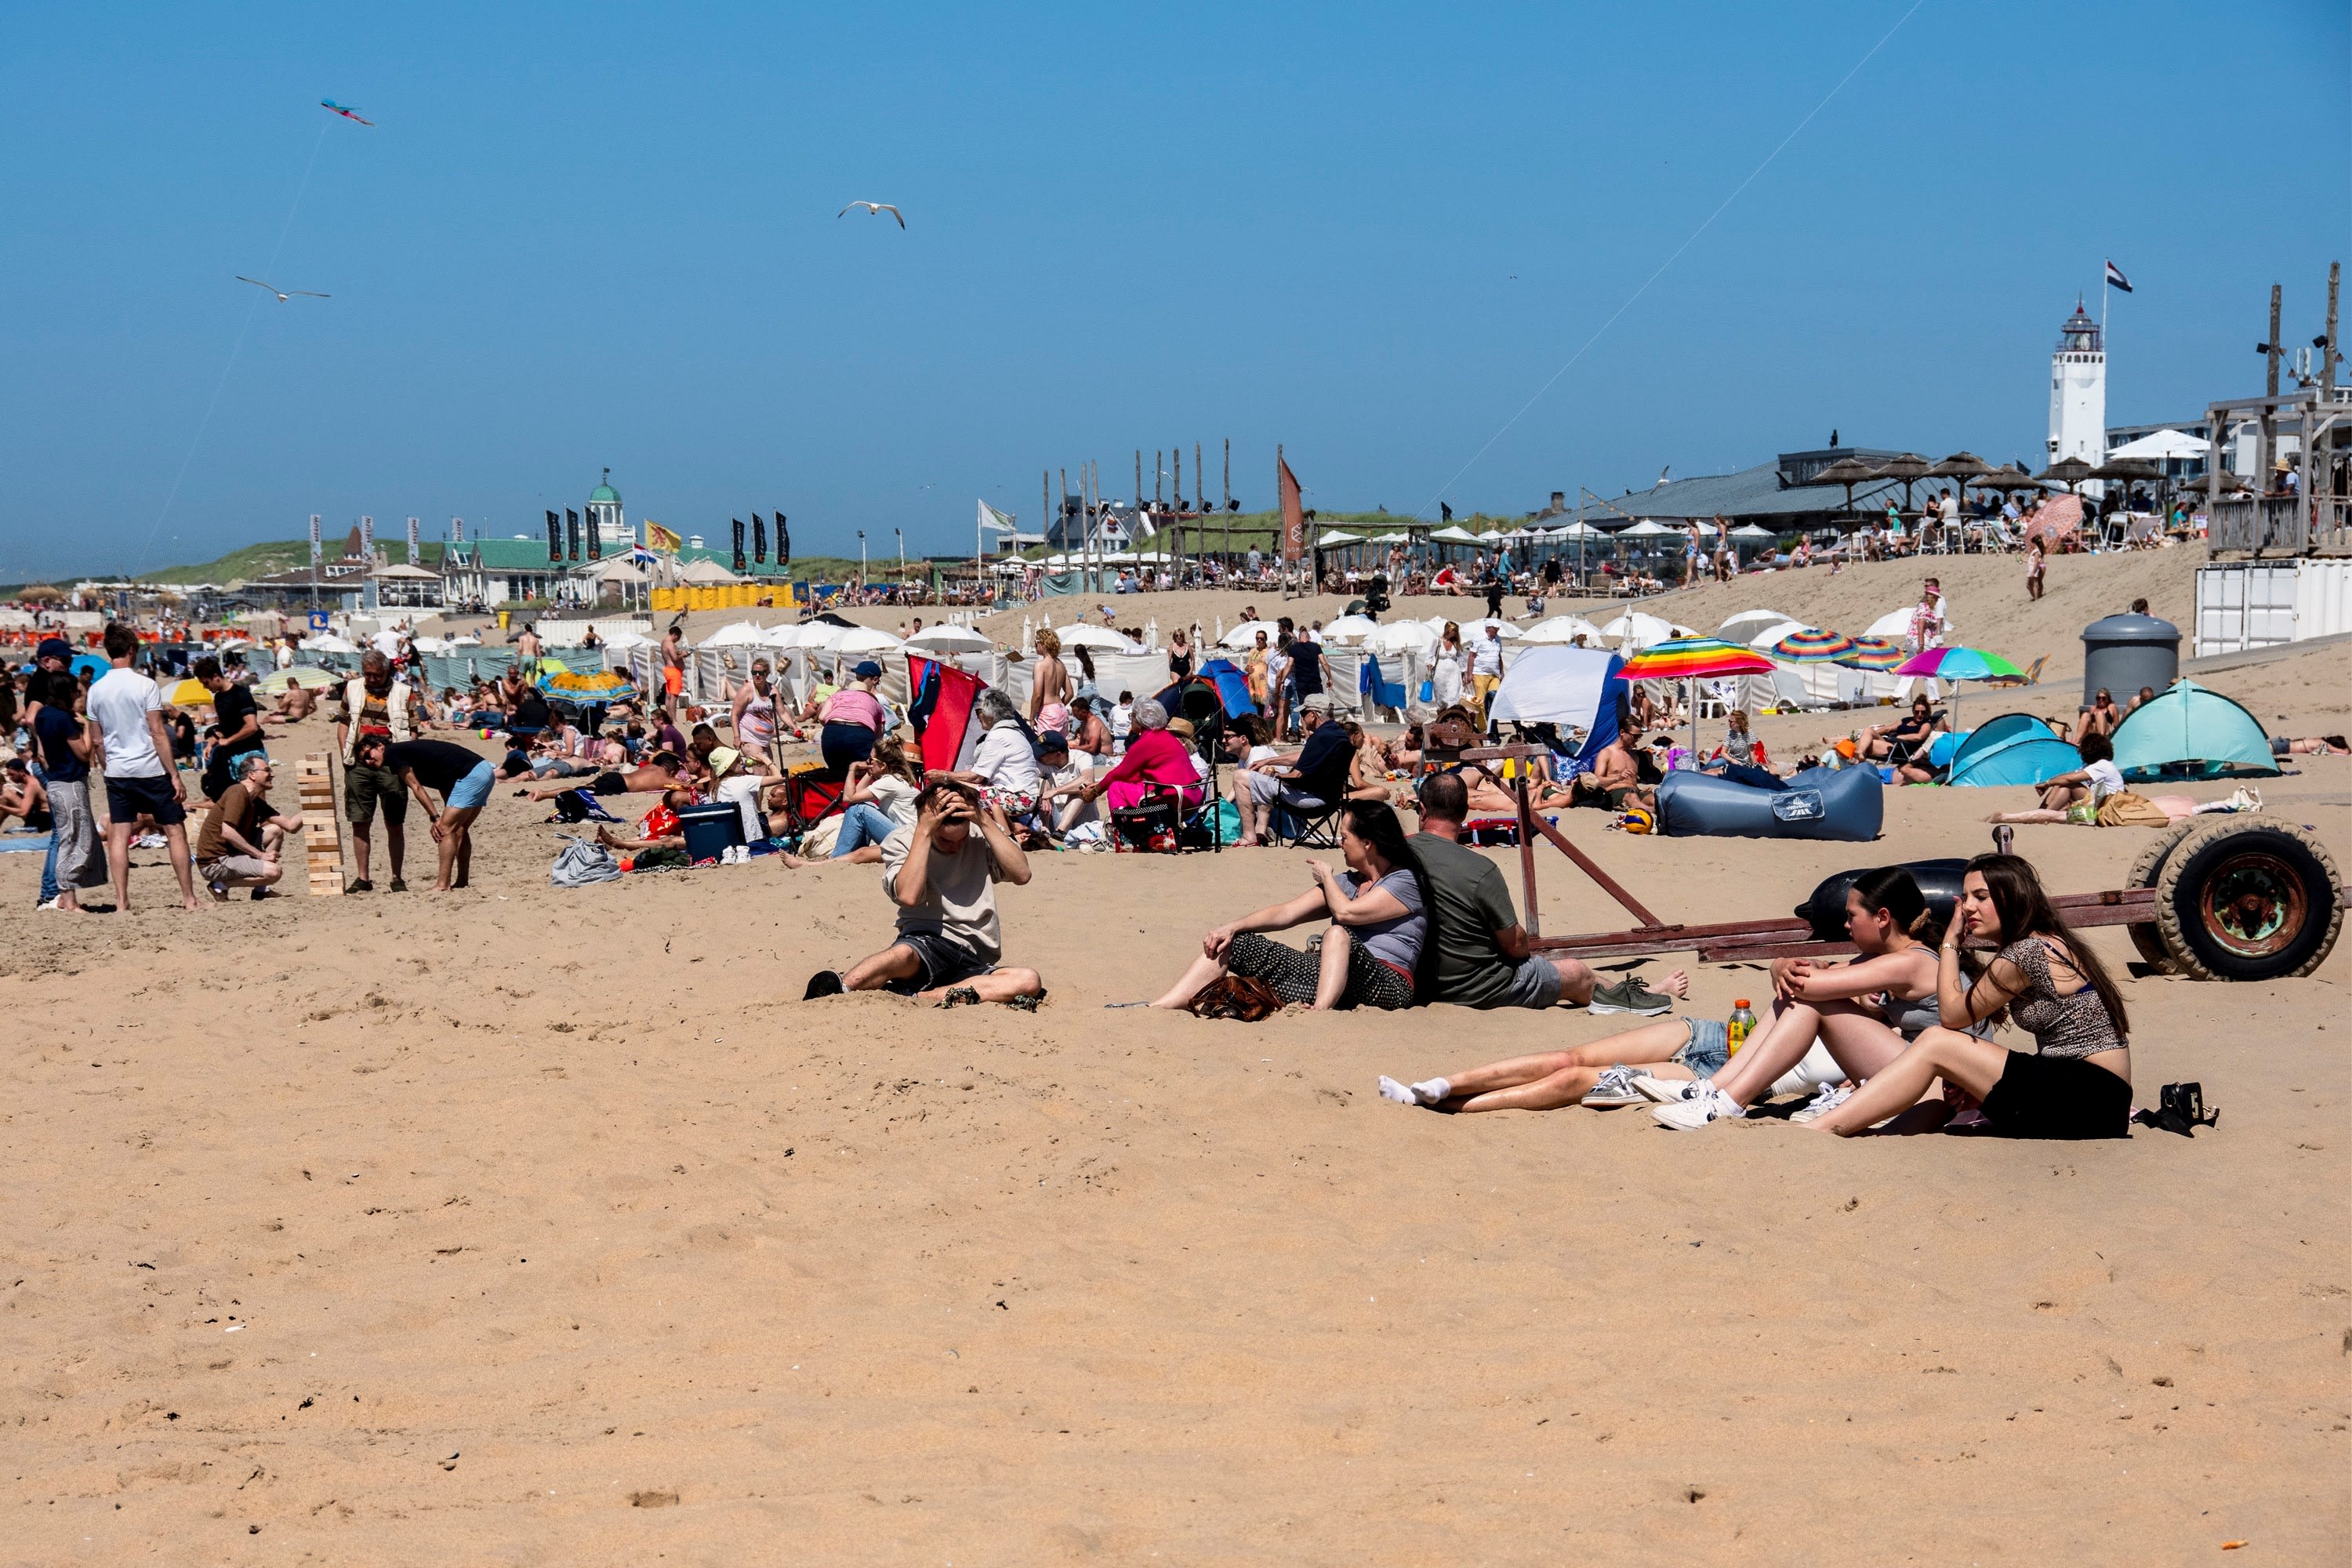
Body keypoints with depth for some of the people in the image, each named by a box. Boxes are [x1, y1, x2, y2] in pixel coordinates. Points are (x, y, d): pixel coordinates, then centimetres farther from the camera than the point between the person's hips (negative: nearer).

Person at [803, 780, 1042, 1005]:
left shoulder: (982, 838, 12)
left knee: (1029, 981, -32)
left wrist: (985, 822, -8)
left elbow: (1021, 874, -4)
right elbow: (908, 895, -15)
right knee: (902, 954, -41)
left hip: (975, 963, 3)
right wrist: (924, 831, -14)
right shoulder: (901, 841, 4)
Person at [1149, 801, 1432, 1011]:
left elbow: (1346, 912, -15)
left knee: (1338, 934, -38)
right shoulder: (1348, 882, 21)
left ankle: (1319, 1013, -56)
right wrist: (1233, 928, -1)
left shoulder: (1406, 882, -3)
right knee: (1231, 945, -2)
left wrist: (1325, 876, 5)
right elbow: (1286, 913, 13)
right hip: (1330, 972, 7)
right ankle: (1154, 1010, -15)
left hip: (1388, 987, -7)